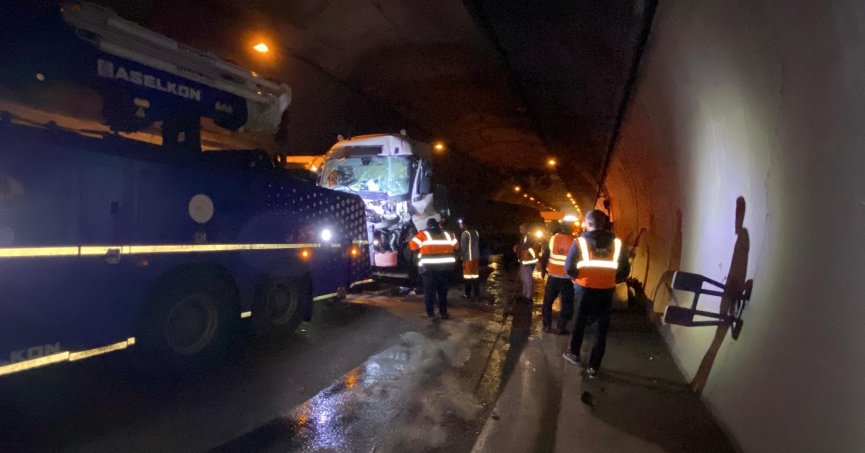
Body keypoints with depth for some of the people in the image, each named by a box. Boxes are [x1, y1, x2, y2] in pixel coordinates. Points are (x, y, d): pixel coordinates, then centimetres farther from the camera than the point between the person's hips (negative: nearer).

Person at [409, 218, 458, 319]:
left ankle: (430, 312, 6)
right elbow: (455, 246, 17)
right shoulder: (447, 235, 9)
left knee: (429, 290, 6)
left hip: (429, 267, -3)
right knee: (442, 290, 14)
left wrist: (421, 249, 12)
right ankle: (443, 312, 16)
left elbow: (412, 245, -6)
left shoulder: (423, 234, -3)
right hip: (444, 266, 4)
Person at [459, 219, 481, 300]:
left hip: (468, 258, -7)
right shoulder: (475, 232, 11)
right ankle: (477, 294, 11)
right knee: (476, 275, 9)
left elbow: (463, 247, -12)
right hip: (476, 257, 7)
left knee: (468, 275, -1)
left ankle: (468, 294, 3)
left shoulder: (465, 233, -11)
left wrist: (462, 256, -3)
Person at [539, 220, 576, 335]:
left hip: (554, 276, 1)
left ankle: (547, 325, 18)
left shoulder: (551, 240, -3)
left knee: (548, 301, 16)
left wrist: (544, 268, 15)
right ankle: (561, 328, 9)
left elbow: (543, 256, 0)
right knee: (567, 304, 10)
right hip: (568, 277, 0)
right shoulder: (574, 241, -3)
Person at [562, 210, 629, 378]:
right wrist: (610, 278, 13)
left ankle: (574, 353, 37)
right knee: (602, 329, 12)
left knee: (580, 321, 22)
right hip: (607, 291, 1)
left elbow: (569, 268, -12)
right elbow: (624, 270, -2)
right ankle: (593, 367, 16)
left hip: (585, 289, -1)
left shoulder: (581, 241, -10)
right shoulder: (615, 241, -4)